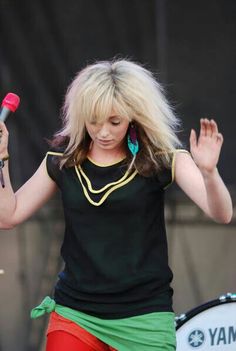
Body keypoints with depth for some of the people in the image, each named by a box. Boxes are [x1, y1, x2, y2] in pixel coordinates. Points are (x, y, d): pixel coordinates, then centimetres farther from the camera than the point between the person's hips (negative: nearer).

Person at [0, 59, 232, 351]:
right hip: (74, 315, 2)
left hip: (143, 318, -2)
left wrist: (208, 172, -35)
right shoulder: (62, 160, 4)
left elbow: (221, 214, -15)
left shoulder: (161, 158, -6)